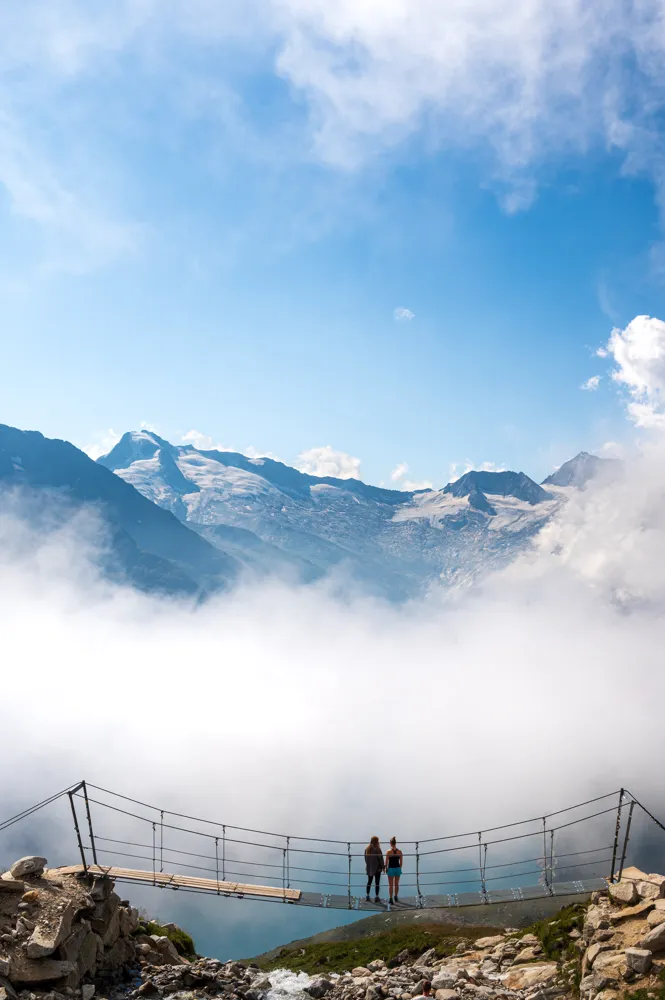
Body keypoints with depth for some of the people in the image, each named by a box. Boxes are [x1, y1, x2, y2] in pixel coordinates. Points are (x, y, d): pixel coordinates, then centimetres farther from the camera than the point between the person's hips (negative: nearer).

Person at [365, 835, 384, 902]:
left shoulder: (367, 849, 0)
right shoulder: (377, 849, -15)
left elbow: (366, 858, 7)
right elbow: (380, 858, -12)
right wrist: (382, 866, -1)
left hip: (369, 868, 5)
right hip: (377, 868, -5)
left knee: (369, 881, 16)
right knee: (377, 882, 4)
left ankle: (367, 896, 19)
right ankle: (376, 897, 5)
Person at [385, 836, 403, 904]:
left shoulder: (388, 852, -13)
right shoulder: (399, 852, -5)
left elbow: (386, 862, -8)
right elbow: (401, 862, 1)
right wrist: (400, 868, 14)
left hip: (391, 869, -3)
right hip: (397, 868, 3)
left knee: (391, 885, 7)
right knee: (397, 884, 18)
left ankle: (391, 898, 5)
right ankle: (396, 897, 30)